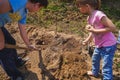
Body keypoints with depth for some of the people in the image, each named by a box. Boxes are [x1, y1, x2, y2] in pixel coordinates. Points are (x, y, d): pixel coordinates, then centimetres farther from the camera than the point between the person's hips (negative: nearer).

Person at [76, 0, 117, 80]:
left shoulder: (98, 15, -27)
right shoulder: (90, 17, 1)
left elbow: (113, 27, -27)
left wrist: (94, 30, -27)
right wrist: (87, 40, 5)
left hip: (108, 45, -10)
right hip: (99, 45, 10)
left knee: (106, 68, -6)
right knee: (95, 60, 31)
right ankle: (95, 72, 58)